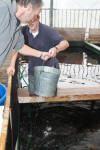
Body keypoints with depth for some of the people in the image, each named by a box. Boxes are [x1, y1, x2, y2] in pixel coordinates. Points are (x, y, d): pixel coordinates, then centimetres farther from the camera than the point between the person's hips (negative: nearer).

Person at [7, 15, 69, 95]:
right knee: (32, 94, 13)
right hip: (33, 71, 3)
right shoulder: (24, 31, -9)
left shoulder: (48, 30, -19)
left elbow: (65, 43, -24)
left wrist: (56, 48, -46)